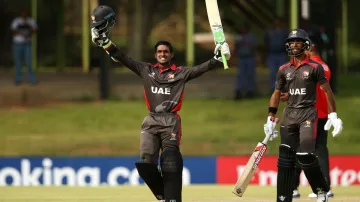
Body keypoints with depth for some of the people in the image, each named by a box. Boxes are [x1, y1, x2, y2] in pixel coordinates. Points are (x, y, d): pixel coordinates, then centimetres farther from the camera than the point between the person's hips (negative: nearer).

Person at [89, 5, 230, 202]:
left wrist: (217, 59, -18)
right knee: (146, 162, -9)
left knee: (170, 160, -19)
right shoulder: (146, 70, 16)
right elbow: (124, 59, 12)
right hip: (151, 121, 3)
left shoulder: (180, 73, 10)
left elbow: (200, 69, -2)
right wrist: (104, 41, 6)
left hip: (171, 121, -3)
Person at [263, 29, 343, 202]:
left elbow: (327, 90, 0)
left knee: (305, 154, -17)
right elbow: (277, 94, 17)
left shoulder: (315, 67, -2)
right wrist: (271, 118, 13)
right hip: (289, 115, 5)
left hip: (308, 114, -5)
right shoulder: (284, 69, 11)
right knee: (285, 158, 0)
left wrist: (333, 115, -5)